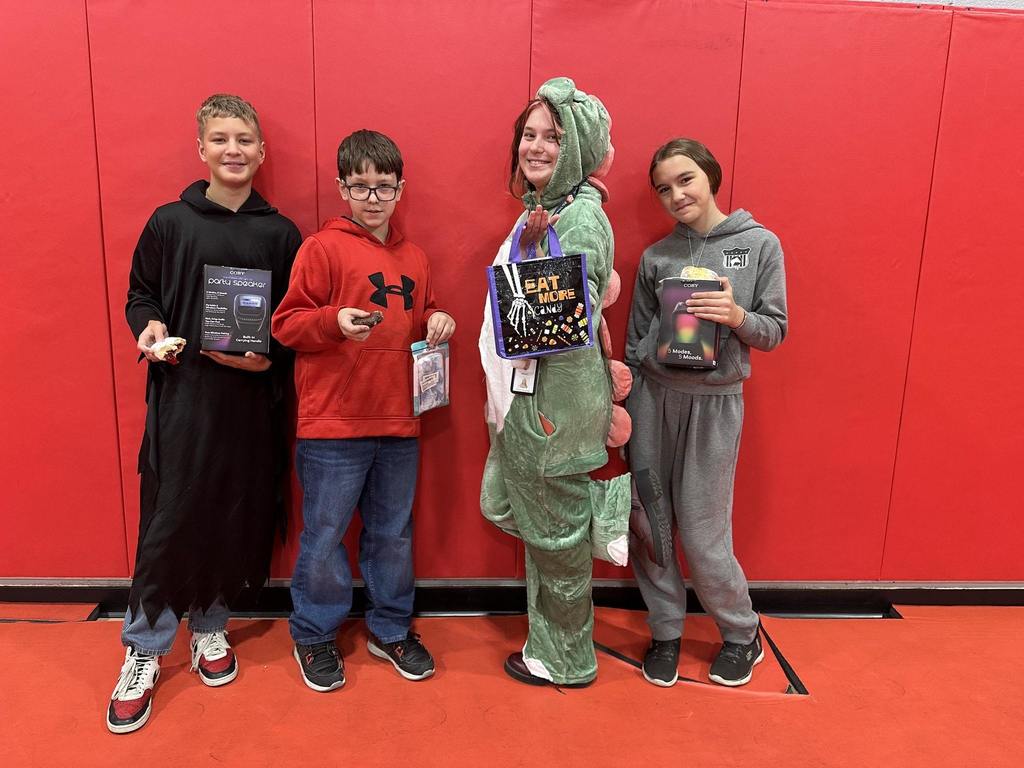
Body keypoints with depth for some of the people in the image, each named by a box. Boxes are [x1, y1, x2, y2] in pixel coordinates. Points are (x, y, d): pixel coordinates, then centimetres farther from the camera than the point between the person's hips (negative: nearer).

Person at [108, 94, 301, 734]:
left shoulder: (280, 233, 5)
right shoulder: (170, 222, 3)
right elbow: (140, 294, 11)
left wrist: (271, 358, -10)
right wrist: (149, 325, -10)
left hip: (252, 399, 1)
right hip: (182, 396, -1)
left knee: (237, 520, 8)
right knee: (168, 522, 1)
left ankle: (210, 627, 31)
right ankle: (144, 652, 19)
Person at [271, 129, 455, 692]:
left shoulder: (413, 259, 12)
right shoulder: (322, 248, -4)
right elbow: (286, 324, -7)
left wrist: (437, 322, 2)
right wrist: (335, 322, -23)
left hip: (398, 424, 5)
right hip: (333, 423, -5)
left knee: (393, 533, 16)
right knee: (324, 536, 7)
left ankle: (390, 629, 34)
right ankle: (314, 635, 29)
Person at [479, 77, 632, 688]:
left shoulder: (582, 215, -17)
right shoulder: (544, 209, 12)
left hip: (558, 400, -9)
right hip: (527, 391, 9)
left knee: (556, 529, 8)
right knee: (539, 520, 18)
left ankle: (566, 660, 28)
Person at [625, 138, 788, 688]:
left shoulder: (760, 245, 0)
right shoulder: (655, 257, 6)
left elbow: (774, 332, 2)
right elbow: (636, 341, 9)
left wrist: (735, 315, -19)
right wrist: (626, 407, 6)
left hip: (714, 403, -2)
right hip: (652, 396, 3)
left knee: (701, 534, 1)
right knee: (647, 523, 5)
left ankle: (742, 635, 27)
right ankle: (666, 631, 27)